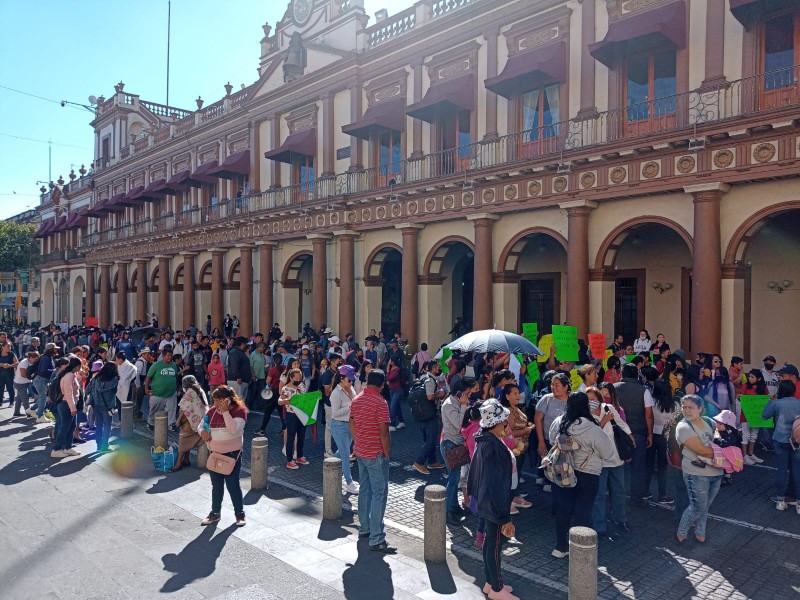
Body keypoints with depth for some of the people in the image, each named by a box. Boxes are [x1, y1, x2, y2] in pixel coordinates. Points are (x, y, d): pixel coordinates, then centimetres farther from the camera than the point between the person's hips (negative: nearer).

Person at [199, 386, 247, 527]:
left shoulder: (239, 411, -14)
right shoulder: (213, 411, 2)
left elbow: (233, 430, -28)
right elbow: (201, 425, 12)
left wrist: (225, 411, -29)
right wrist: (202, 431, -11)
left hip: (232, 454, -5)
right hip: (215, 454, 5)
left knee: (233, 484, 2)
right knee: (216, 485, 16)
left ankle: (240, 514, 17)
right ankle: (215, 513, 31)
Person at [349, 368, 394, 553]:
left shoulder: (356, 400, 5)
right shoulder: (380, 403, -18)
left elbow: (352, 426, 12)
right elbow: (384, 432, -20)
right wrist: (387, 453, -10)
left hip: (360, 452, 8)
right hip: (376, 454, -8)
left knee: (365, 490, 19)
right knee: (379, 494, -4)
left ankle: (364, 528, 30)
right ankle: (376, 539, -4)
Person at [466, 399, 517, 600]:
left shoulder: (485, 440, 1)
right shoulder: (493, 446, -28)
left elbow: (475, 470, 12)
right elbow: (495, 483, -26)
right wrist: (505, 517, -21)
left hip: (487, 501, 9)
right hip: (496, 503, -9)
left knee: (490, 541, 20)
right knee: (495, 545, 6)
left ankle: (490, 582, 35)